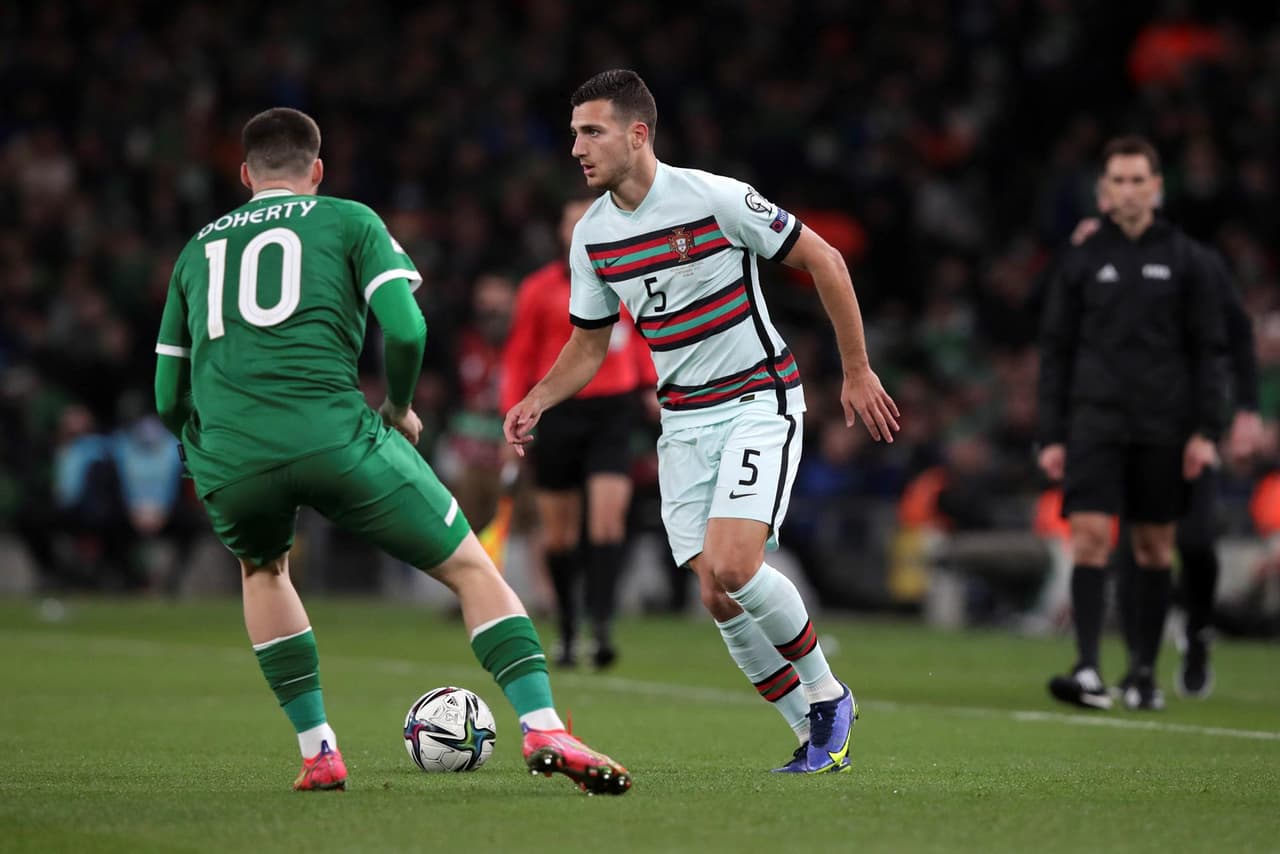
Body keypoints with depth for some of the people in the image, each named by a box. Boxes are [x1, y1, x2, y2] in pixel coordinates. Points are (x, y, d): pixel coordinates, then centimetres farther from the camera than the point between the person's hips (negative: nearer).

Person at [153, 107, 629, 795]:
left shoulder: (197, 249, 26)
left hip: (225, 459, 3)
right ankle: (544, 730, -8)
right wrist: (399, 409, 17)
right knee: (471, 568, 9)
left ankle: (317, 753, 25)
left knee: (262, 570, 34)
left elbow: (169, 399, 26)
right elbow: (405, 328, 0)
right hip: (334, 438, -3)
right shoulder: (348, 221, 16)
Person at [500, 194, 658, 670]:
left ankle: (601, 623, -20)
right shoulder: (540, 288, 1)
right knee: (559, 528, 4)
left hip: (612, 409, 0)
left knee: (608, 517, -15)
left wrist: (651, 386, 8)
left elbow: (642, 336, 20)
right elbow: (518, 356, 6)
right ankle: (566, 629, 16)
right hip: (559, 411, 0)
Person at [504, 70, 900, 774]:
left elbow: (823, 260, -7)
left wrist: (857, 372, -4)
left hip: (759, 402, -6)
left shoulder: (716, 199, -16)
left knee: (732, 566, -23)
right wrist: (537, 400, -4)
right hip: (683, 420, 6)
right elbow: (588, 345, 15)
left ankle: (827, 695, 0)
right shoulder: (592, 236, 2)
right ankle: (817, 738, 12)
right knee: (717, 597, -4)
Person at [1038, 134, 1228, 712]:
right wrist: (1051, 436, 2)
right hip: (1095, 420, 0)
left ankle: (1145, 672, 15)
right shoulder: (1082, 260, 6)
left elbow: (1207, 350, 6)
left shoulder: (1185, 260, 5)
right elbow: (1055, 352, 8)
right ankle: (1087, 669, -17)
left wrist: (1205, 431, -3)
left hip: (1162, 426, 1)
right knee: (1090, 535, -13)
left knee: (1154, 547, 5)